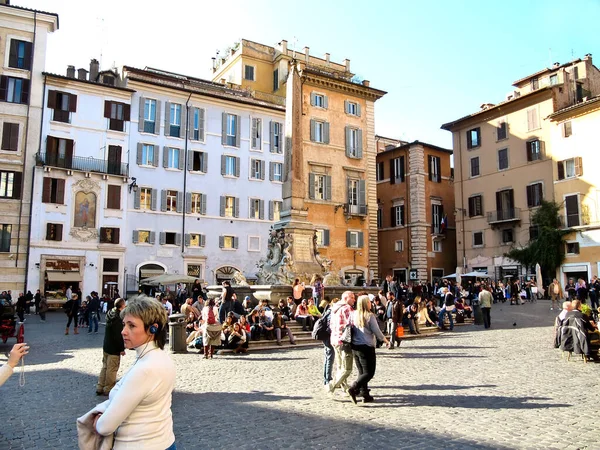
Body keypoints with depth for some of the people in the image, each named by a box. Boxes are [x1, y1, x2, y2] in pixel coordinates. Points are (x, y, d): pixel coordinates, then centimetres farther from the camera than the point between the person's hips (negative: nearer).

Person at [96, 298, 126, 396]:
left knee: (105, 367, 18)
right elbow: (119, 336, -22)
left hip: (106, 346, 9)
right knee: (112, 369, 2)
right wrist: (122, 349, -14)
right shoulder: (119, 318, -22)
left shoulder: (110, 314, 4)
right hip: (114, 348, -9)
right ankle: (108, 389, 10)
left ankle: (100, 388, 23)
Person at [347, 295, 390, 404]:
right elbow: (377, 331, -8)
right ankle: (353, 389, -15)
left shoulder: (354, 314, 1)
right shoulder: (370, 316, -12)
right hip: (367, 347, -6)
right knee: (369, 373, 1)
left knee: (362, 372, 16)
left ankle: (365, 394, 16)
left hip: (355, 347, 6)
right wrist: (385, 341, 8)